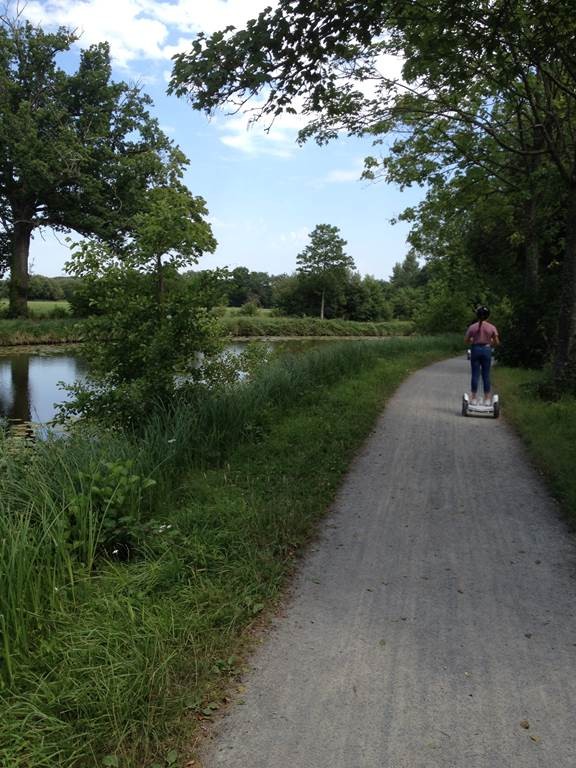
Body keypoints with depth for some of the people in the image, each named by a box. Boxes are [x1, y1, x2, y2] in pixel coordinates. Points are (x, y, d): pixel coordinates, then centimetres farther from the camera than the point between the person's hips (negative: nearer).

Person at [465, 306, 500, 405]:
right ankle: (487, 399, 11)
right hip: (487, 350, 0)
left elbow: (466, 340, -1)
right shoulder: (492, 327, -4)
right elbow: (497, 342, -1)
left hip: (475, 349, 0)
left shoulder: (472, 327, -5)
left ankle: (474, 398, 7)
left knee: (475, 374, 5)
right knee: (486, 375, 7)